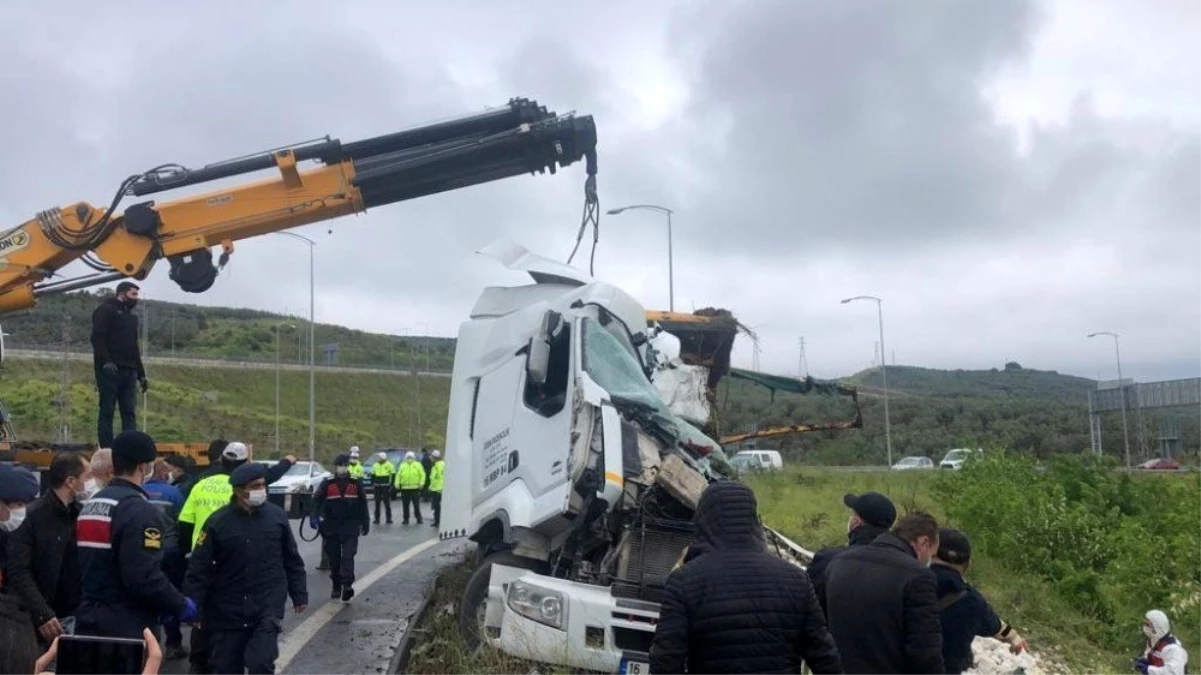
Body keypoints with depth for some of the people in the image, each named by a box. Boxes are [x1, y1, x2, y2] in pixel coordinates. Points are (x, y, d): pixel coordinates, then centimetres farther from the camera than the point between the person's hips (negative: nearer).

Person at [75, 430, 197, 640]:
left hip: (89, 622, 9)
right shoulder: (139, 510, -17)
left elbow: (93, 568, 16)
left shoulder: (91, 504, 12)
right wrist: (182, 605, -9)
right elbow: (145, 578, -24)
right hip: (127, 629, -9)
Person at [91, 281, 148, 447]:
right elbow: (97, 338, -13)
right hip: (110, 370, -7)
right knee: (107, 412, -4)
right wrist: (106, 361, -26)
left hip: (129, 372, 7)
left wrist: (141, 374, 23)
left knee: (129, 413, 2)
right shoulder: (106, 310, 0)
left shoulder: (131, 316, 24)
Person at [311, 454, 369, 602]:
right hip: (331, 527, 1)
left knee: (348, 556, -13)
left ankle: (347, 585, -20)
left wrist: (365, 523, 12)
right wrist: (314, 517, -21)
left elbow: (363, 505, 11)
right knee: (334, 559, 9)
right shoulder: (327, 484, 0)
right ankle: (336, 587, 21)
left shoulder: (356, 484, 4)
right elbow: (316, 500, -5)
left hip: (350, 528, -1)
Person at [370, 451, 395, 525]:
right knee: (377, 503, 6)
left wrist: (391, 485, -9)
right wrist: (372, 484, 10)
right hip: (377, 487, 4)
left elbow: (393, 475, -4)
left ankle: (389, 519, 5)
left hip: (386, 487, -4)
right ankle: (377, 519, 12)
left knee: (387, 503, -1)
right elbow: (373, 475, 18)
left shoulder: (389, 465, -4)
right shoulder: (375, 465, 10)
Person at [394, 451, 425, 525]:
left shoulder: (417, 465, 6)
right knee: (405, 505, 4)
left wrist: (421, 483, -9)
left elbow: (422, 474, 1)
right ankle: (405, 519, 13)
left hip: (415, 488, -2)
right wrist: (397, 483, -3)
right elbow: (398, 475, 7)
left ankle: (419, 518, 10)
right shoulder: (402, 465, 12)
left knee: (416, 505, 1)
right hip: (404, 488, 2)